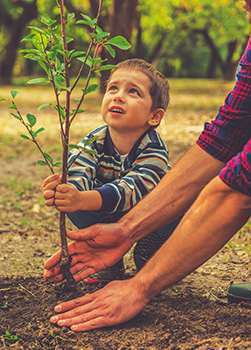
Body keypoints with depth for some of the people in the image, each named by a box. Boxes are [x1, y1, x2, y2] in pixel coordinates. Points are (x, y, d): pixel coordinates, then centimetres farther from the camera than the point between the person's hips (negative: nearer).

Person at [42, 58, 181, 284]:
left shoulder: (154, 149, -30)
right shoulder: (93, 142, -18)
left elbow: (131, 189, -45)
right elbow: (79, 175, -33)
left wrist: (82, 200, -63)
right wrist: (61, 190, -60)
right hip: (108, 218, 2)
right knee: (72, 206, -25)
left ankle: (148, 255, -3)